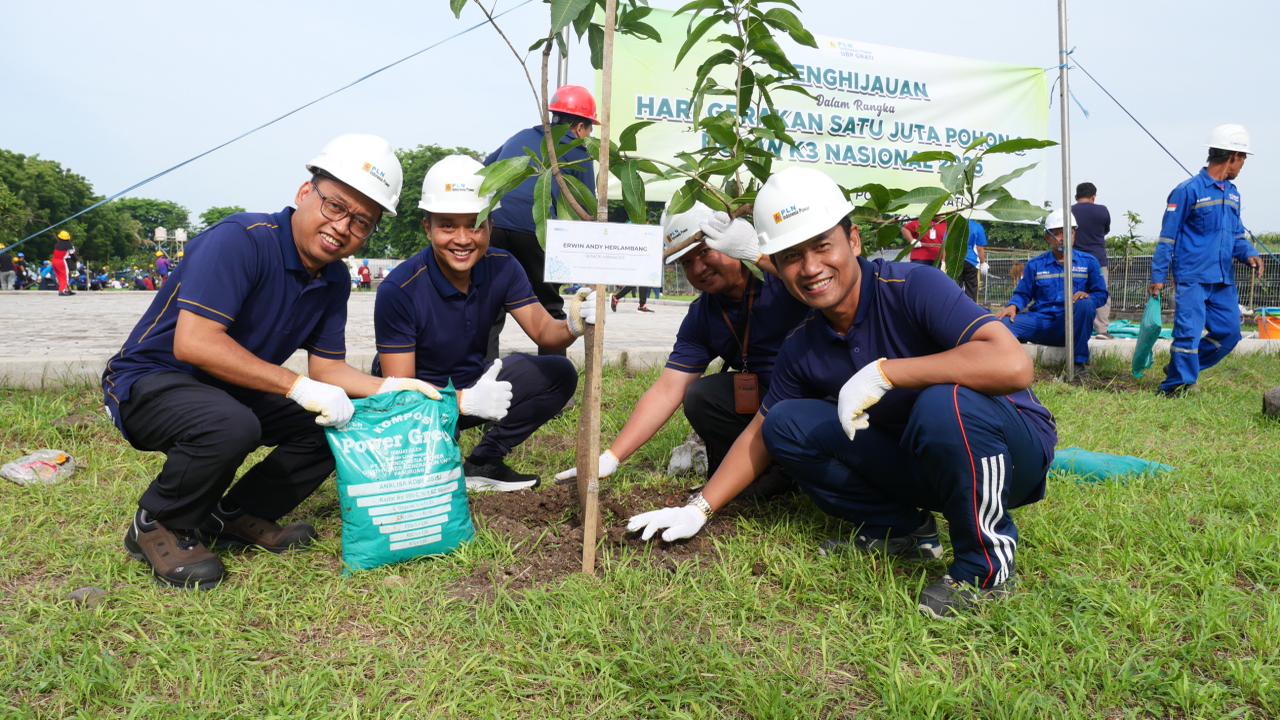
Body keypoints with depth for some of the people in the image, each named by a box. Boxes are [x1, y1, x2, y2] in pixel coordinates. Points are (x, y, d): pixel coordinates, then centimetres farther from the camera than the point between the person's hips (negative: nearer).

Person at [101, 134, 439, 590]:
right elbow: (192, 343, -33)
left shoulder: (335, 280, 0)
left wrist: (385, 389, -13)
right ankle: (157, 527, -7)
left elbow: (325, 368, 5)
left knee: (345, 421, -4)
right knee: (230, 425, -37)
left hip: (232, 393, 8)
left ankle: (237, 516, 8)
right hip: (150, 381, -8)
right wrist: (298, 387, -32)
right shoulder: (241, 239, -25)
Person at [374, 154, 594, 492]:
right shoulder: (399, 289, -25)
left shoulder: (501, 267, -11)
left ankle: (483, 463, -2)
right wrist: (465, 402, -42)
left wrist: (572, 326, -38)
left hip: (472, 385, 5)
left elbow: (543, 331, -13)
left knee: (558, 374, -13)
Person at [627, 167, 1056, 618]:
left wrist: (883, 372, -35)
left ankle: (986, 564, -14)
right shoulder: (802, 348, -3)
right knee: (786, 423, -5)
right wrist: (698, 510, 2)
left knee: (942, 404, -39)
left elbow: (1013, 365, -36)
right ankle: (901, 530, 6)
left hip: (1011, 447, -6)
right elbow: (761, 432, 9)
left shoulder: (913, 286, -23)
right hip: (914, 459, 6)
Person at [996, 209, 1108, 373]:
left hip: (1072, 326, 1)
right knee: (1003, 324, -29)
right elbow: (1023, 294, 10)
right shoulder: (1035, 264, 12)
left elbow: (1101, 295, 7)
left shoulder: (1088, 262, 10)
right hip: (1042, 321, -1)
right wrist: (1013, 306, -14)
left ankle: (1079, 362, -22)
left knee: (1085, 304, -34)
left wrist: (1086, 296, -17)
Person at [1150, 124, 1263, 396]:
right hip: (1192, 277, -8)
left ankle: (1180, 370, 22)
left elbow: (1237, 233, 22)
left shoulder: (1232, 193, 16)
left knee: (1229, 332, 9)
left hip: (1223, 281, 8)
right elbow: (1168, 237, -8)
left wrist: (1249, 254, 0)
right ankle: (1176, 385, -1)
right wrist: (1158, 276, -9)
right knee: (1189, 332, -11)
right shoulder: (1188, 190, -8)